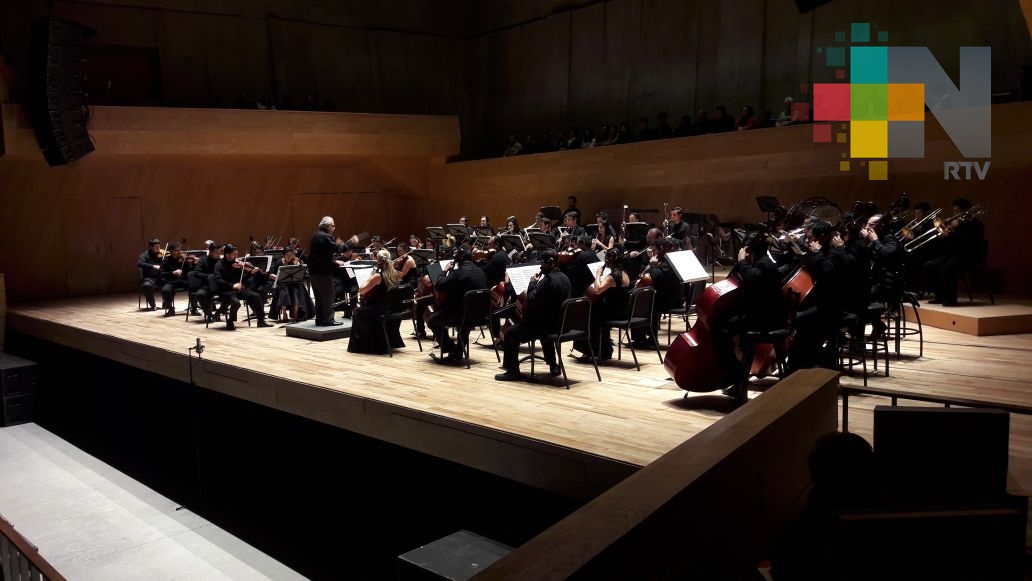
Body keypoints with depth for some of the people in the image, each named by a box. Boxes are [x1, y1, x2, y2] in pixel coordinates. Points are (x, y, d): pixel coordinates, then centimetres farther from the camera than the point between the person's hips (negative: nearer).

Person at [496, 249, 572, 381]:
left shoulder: (548, 280, -22)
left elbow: (532, 301, -18)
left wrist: (533, 283, -4)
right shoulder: (564, 278, 7)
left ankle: (513, 371, 3)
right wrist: (538, 283, 9)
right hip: (560, 323, 9)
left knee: (511, 334, 0)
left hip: (549, 324, -9)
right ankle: (553, 365, 41)